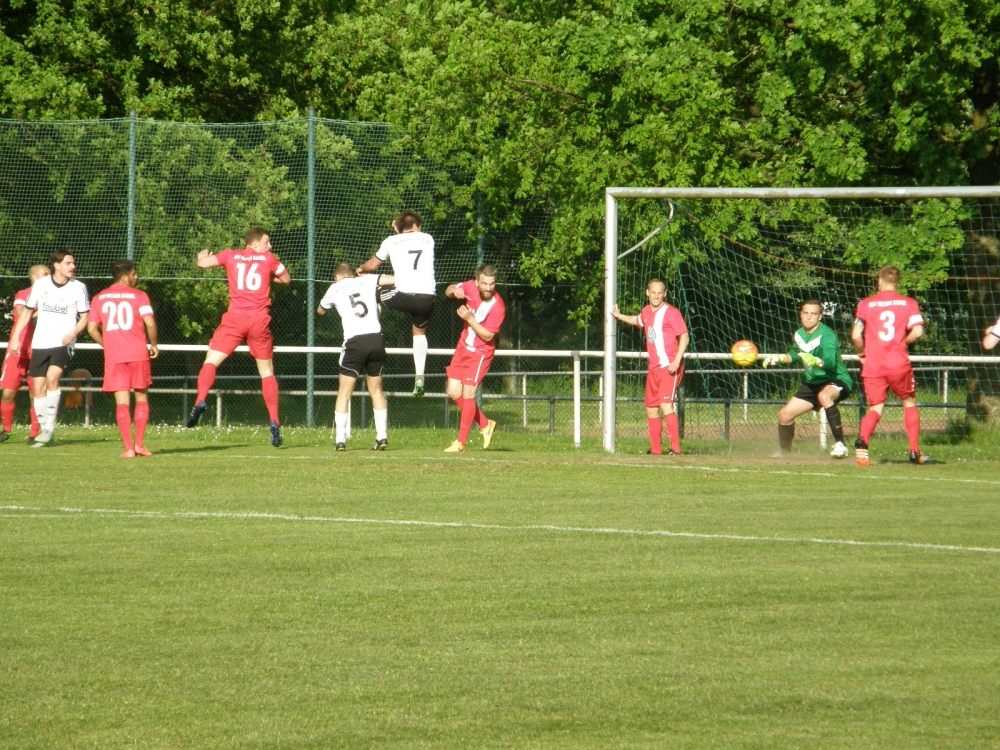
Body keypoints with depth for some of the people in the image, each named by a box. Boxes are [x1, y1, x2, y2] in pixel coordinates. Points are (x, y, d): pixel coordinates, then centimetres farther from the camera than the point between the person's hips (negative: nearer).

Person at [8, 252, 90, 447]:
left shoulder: (79, 288, -1)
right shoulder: (40, 285, 4)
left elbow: (84, 317, 4)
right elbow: (26, 312, 13)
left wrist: (73, 333, -15)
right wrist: (15, 338, 7)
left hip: (63, 343, -3)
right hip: (40, 343, 3)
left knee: (52, 378, -25)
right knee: (38, 388, 0)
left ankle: (50, 428, -18)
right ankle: (46, 436, 10)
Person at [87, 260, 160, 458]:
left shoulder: (100, 298, 8)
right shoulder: (138, 295, -1)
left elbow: (92, 329, 6)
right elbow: (150, 323, -11)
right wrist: (153, 345, 5)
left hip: (113, 357, 2)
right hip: (138, 354, -2)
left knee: (121, 401, 1)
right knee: (141, 398, 12)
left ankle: (129, 448, -6)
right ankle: (139, 443, 4)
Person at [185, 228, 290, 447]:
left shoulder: (231, 256, 9)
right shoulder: (268, 258, 11)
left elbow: (202, 263, 3)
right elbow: (286, 279, 23)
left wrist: (202, 257, 27)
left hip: (235, 318, -1)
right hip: (259, 321, 1)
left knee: (211, 361, 0)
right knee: (267, 372, 12)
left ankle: (200, 401, -28)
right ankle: (274, 423, 4)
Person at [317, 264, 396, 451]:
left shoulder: (334, 289, 12)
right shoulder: (368, 281, 13)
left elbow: (320, 310, 29)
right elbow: (396, 279, 4)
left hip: (354, 342, -2)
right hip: (376, 340, 2)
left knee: (344, 393, 6)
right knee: (376, 390, 16)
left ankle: (340, 440, -2)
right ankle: (382, 437, 9)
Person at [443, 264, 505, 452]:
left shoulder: (498, 307, -23)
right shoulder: (470, 287, -9)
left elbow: (488, 336, -20)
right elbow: (449, 292, 8)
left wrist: (470, 319, -29)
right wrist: (453, 290, -16)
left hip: (480, 353, -6)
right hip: (463, 347, 6)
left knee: (467, 393, -11)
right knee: (453, 392, 6)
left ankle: (461, 442, -4)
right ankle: (485, 424, 24)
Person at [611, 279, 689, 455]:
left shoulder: (670, 312, -10)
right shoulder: (646, 312, 14)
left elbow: (684, 336, -16)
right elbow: (638, 321, 39)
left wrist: (676, 361, -25)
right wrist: (619, 316, 35)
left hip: (669, 367, -9)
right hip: (654, 368, 9)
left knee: (666, 405, -21)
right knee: (651, 408, 12)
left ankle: (675, 447, -24)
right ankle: (655, 449, 22)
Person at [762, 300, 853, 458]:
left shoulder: (827, 335, -22)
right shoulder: (799, 334, 2)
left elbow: (830, 362, -39)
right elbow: (795, 354, 25)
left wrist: (816, 361, -58)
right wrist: (779, 358, 13)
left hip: (837, 381, -8)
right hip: (813, 383, 8)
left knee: (824, 396, -42)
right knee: (785, 415, 6)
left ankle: (840, 444, -40)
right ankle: (784, 454, 32)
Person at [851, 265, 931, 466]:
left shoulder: (866, 304, 4)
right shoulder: (908, 303, 4)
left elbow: (856, 335, -4)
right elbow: (917, 332, -7)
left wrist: (862, 352, 15)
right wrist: (904, 341, 12)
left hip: (873, 367, 0)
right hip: (899, 365, 0)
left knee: (875, 409, 4)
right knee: (909, 403, 19)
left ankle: (862, 440, -27)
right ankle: (915, 452, 15)